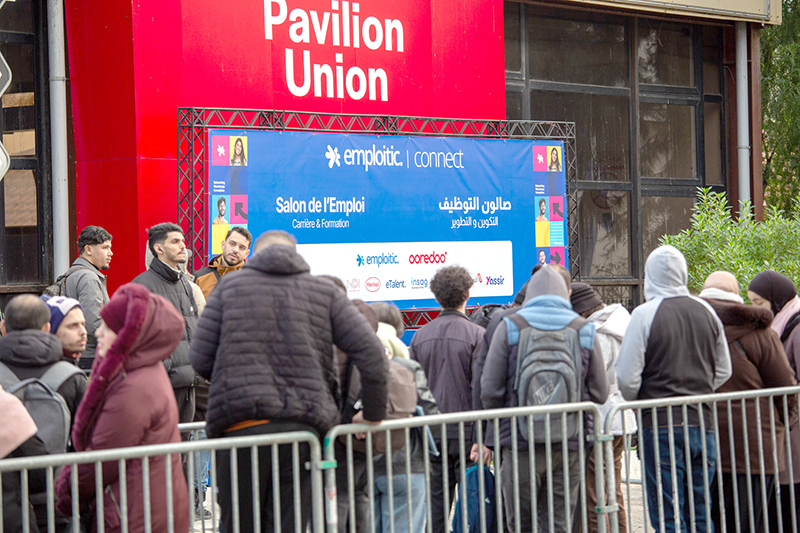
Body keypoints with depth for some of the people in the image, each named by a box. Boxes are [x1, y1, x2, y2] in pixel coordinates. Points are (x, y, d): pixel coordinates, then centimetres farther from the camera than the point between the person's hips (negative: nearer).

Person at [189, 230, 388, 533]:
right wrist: (373, 415, 15)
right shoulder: (324, 292, 12)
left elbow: (201, 359, 6)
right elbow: (370, 352, 5)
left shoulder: (230, 286, 11)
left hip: (242, 425, -1)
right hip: (303, 427, 1)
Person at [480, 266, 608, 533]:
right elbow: (599, 393, 7)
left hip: (521, 441, -2)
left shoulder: (509, 327, -1)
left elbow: (490, 390, -3)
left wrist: (501, 422, 15)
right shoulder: (584, 330, 5)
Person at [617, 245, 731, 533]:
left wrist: (637, 403, 10)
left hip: (660, 425, -5)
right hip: (702, 423, 5)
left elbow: (627, 377, -9)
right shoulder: (706, 311, 7)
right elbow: (723, 371, 15)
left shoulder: (645, 314, -8)